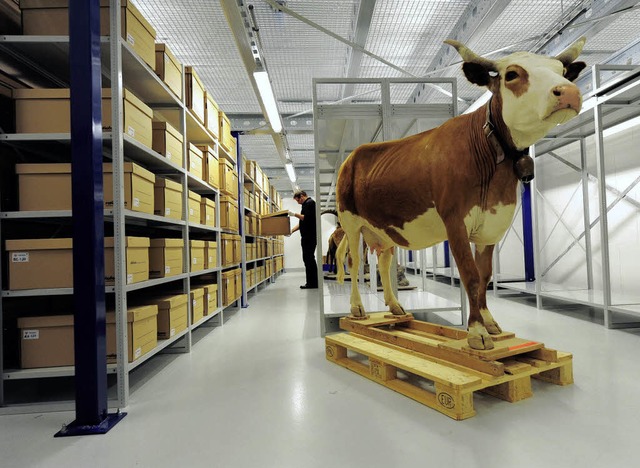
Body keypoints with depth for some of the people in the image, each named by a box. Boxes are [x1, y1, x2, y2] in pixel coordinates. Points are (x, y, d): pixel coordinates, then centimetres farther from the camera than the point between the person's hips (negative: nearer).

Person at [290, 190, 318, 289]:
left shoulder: (310, 203, -6)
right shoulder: (306, 204, 25)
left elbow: (306, 218, -20)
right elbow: (303, 222, 25)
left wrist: (295, 214, -11)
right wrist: (292, 230, 17)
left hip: (310, 237, -10)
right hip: (307, 237, 10)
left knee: (309, 259, -9)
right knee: (308, 259, 10)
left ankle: (313, 283, -6)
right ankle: (311, 283, 14)